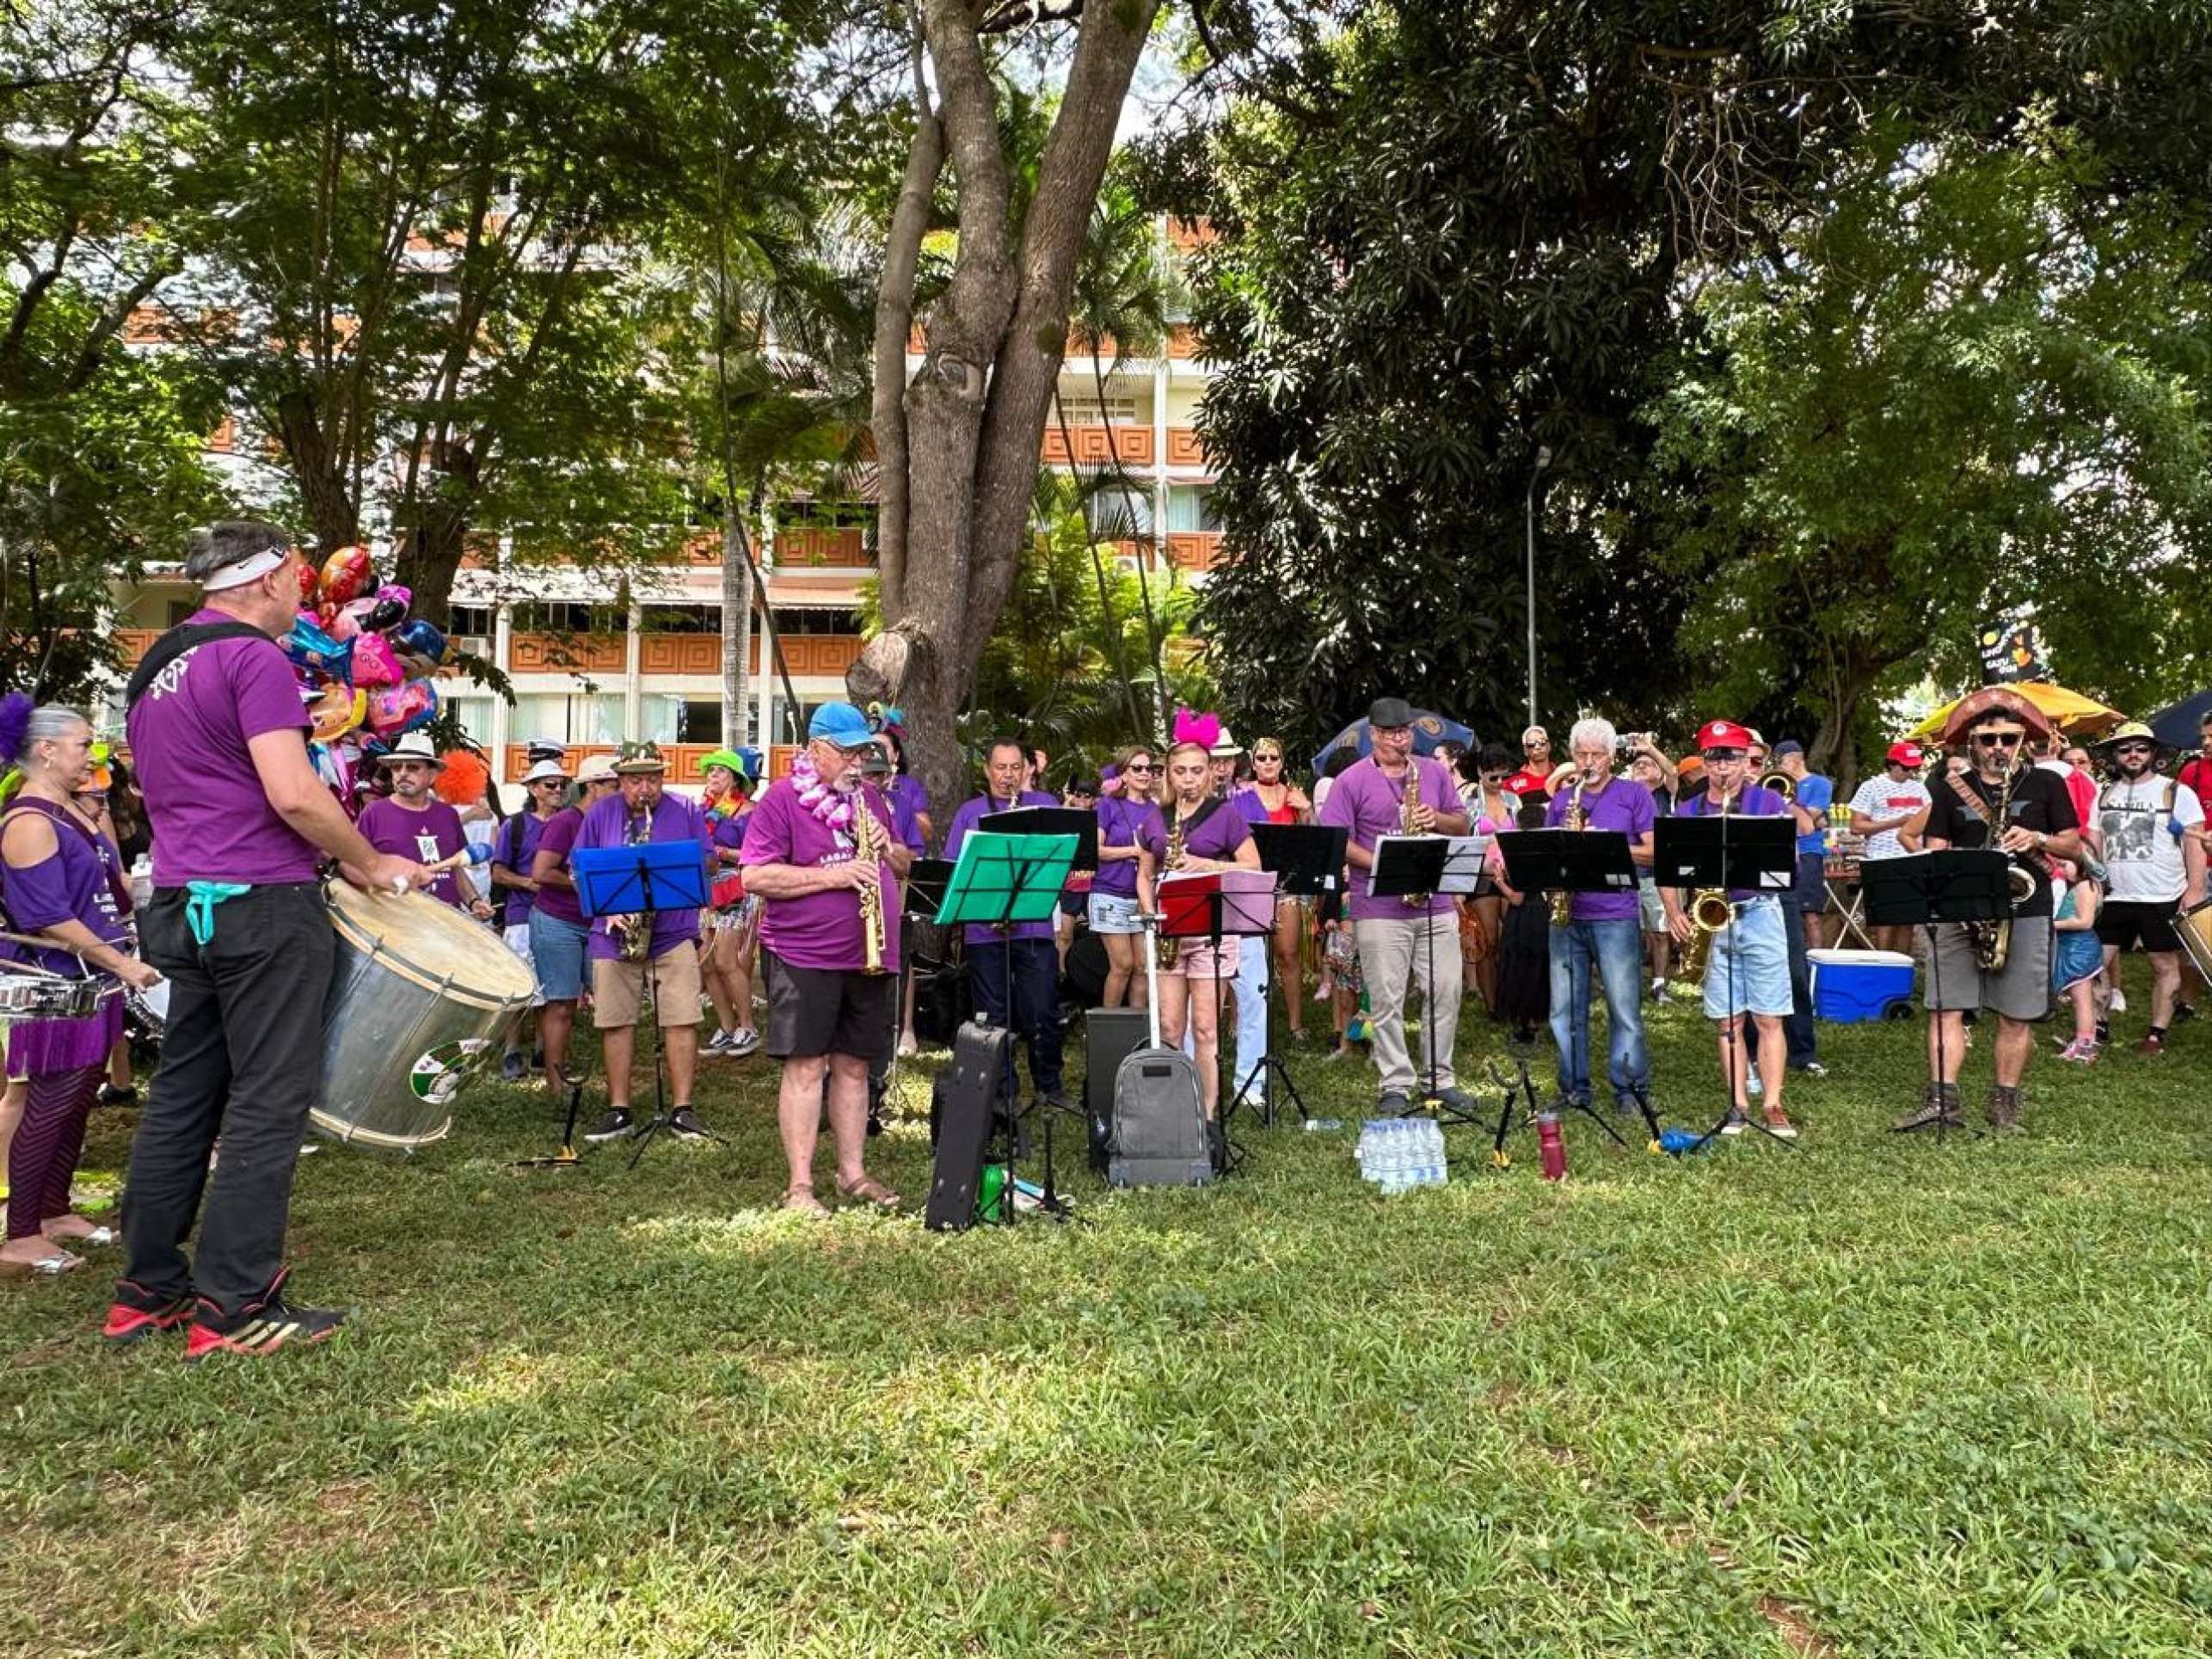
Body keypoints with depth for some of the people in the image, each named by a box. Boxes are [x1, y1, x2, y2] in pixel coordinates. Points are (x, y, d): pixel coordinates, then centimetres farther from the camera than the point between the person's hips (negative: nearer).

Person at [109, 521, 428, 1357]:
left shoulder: (154, 669, 17)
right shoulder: (253, 659, -12)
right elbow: (294, 795, -21)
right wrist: (372, 865, -7)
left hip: (181, 905, 9)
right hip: (262, 908, -9)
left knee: (181, 1096, 13)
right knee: (268, 1103, -4)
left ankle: (148, 1289, 20)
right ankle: (235, 1307, 0)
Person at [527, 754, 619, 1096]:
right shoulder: (565, 822, -13)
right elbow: (540, 873, -20)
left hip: (591, 924, 8)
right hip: (557, 924, -8)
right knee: (561, 1004, -3)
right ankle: (555, 1082, 4)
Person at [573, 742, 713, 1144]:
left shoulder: (686, 811, 4)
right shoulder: (600, 813, 6)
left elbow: (703, 866, 5)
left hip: (674, 934, -1)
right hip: (615, 936, 1)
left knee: (682, 1020, -6)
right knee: (615, 1022, 3)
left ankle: (682, 1110, 3)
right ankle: (618, 1111, 13)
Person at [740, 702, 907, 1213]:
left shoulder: (870, 799, 15)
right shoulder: (781, 798, -5)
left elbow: (904, 868, 21)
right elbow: (755, 877, -14)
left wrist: (889, 849, -2)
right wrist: (834, 875, -19)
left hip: (869, 957, 6)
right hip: (803, 956, -6)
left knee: (854, 1066, 11)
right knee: (805, 1066, -4)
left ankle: (853, 1172, 21)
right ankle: (800, 1185, 3)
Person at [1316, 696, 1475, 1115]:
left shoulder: (1435, 773, 12)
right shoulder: (1352, 781, -1)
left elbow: (1463, 826, 15)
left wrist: (1437, 820, -7)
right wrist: (1383, 865, -18)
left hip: (1436, 904, 4)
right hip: (1379, 909, -4)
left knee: (1446, 991, 6)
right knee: (1386, 1000, 0)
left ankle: (1439, 1077, 20)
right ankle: (1395, 1085, 10)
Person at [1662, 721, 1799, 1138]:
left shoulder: (1768, 801, 3)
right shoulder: (1686, 811, 11)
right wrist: (1674, 913, -3)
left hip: (1759, 912, -3)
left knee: (1768, 1018, -2)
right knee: (1727, 1020, 5)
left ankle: (1773, 1106, 4)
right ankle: (1739, 1105, 12)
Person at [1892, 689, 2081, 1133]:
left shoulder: (2046, 785, 8)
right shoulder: (1951, 790, 10)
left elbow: (2074, 847, 8)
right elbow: (1935, 851, 7)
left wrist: (2039, 838, -12)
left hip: (2025, 913, -1)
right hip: (1960, 912, 1)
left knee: (2017, 1014, 2)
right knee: (1944, 1008, -4)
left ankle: (2005, 1103, 12)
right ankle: (1941, 1099, -2)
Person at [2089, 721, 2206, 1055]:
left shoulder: (2177, 792, -1)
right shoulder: (2104, 794, 9)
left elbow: (2195, 845, -3)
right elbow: (2094, 844, 12)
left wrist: (2194, 890, -11)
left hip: (2162, 898, -3)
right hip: (2114, 897, 3)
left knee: (2165, 965, 3)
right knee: (2100, 960, 3)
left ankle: (2157, 1034, 11)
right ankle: (2100, 1024, 16)